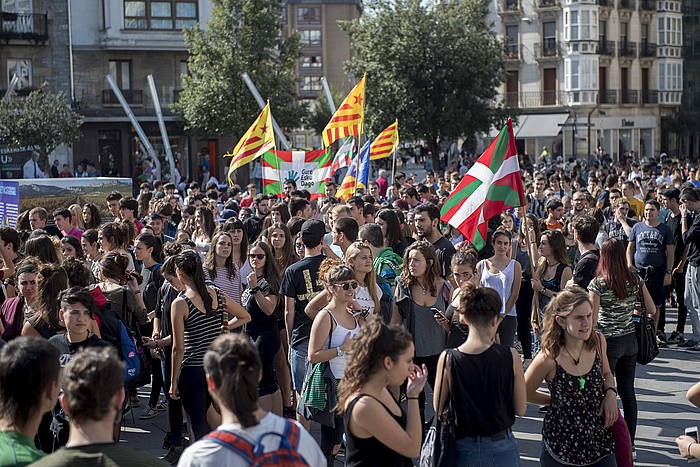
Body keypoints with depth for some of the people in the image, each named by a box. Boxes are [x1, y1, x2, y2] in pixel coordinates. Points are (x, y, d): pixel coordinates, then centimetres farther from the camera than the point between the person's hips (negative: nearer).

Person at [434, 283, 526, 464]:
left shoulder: (447, 359, -13)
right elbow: (520, 409, -6)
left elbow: (438, 408, -2)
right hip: (501, 449, 0)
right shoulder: (510, 356, -14)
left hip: (463, 450, 1)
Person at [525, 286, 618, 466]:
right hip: (561, 443, -4)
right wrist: (557, 401, 2)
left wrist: (610, 393, -4)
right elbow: (524, 393, -3)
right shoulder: (549, 359, -19)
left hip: (599, 437, 4)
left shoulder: (598, 341, -5)